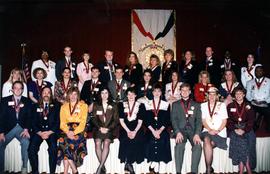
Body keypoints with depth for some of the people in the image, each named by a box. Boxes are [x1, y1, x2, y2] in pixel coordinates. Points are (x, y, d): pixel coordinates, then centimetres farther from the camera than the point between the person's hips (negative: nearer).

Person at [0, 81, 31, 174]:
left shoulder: (27, 101, 9)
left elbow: (29, 117, 3)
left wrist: (26, 129, -14)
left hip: (21, 128, -1)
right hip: (8, 128, 1)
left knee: (26, 142, -28)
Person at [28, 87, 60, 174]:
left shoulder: (56, 106, 12)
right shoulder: (36, 106, 16)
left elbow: (57, 122, 4)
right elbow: (33, 122, 8)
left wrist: (49, 132, -11)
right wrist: (40, 133, -8)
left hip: (51, 131, -2)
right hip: (38, 131, 2)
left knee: (53, 149, -28)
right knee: (32, 149, -22)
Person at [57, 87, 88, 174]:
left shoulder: (83, 105, 8)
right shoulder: (64, 106, 17)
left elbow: (83, 122, -2)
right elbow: (62, 123, 7)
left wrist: (74, 132, -16)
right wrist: (67, 132, -12)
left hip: (79, 130, -3)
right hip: (67, 130, 3)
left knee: (68, 142, -27)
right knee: (63, 140, -26)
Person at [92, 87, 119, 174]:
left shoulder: (113, 106, 12)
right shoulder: (96, 105, 15)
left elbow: (116, 120, 6)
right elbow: (94, 119, 8)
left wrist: (108, 128, -8)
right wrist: (100, 128, -8)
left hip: (109, 129, -1)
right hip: (98, 129, 1)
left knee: (106, 142, -27)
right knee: (98, 143, -24)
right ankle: (103, 167, -15)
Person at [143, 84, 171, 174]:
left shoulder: (166, 104, 13)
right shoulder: (147, 104, 14)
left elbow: (167, 120, 6)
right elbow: (146, 120, 5)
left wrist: (160, 130, -10)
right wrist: (153, 131, -9)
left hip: (162, 130, 0)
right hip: (150, 130, 0)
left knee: (161, 141, -26)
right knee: (152, 142, -25)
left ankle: (153, 164, -14)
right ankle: (155, 166, -12)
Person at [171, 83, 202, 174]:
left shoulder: (196, 105, 16)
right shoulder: (175, 104, 14)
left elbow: (199, 120, 5)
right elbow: (173, 119, 3)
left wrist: (197, 134, -12)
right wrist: (178, 132, -15)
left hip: (192, 130, 1)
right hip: (180, 130, -1)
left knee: (198, 146, -27)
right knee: (179, 145, -30)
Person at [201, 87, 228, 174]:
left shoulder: (222, 105, 8)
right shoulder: (203, 105, 12)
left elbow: (224, 121, 3)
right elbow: (203, 120, 6)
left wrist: (218, 130, -12)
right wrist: (209, 130, -11)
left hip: (220, 133, -1)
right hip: (207, 131, 1)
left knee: (206, 145, -26)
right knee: (206, 140, -31)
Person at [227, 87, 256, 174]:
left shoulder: (248, 106, 13)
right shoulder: (230, 106, 12)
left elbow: (251, 121, 4)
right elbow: (228, 121, 6)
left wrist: (244, 130, -12)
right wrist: (235, 130, -11)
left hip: (246, 129, 1)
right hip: (234, 129, -1)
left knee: (250, 139, -28)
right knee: (241, 141, -30)